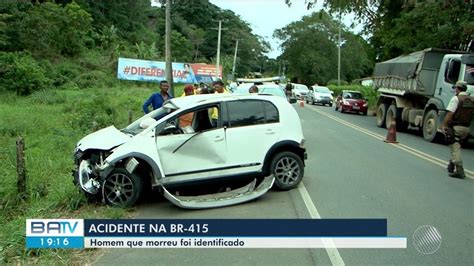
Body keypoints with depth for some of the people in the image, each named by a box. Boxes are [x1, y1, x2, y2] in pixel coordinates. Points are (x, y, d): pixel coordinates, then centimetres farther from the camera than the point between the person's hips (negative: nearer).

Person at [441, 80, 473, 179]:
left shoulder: (456, 98, -11)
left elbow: (450, 113, -18)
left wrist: (443, 125, -15)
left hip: (456, 127, -7)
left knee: (455, 148, -5)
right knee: (456, 147, 21)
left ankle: (459, 170, -11)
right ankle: (451, 166, 29)